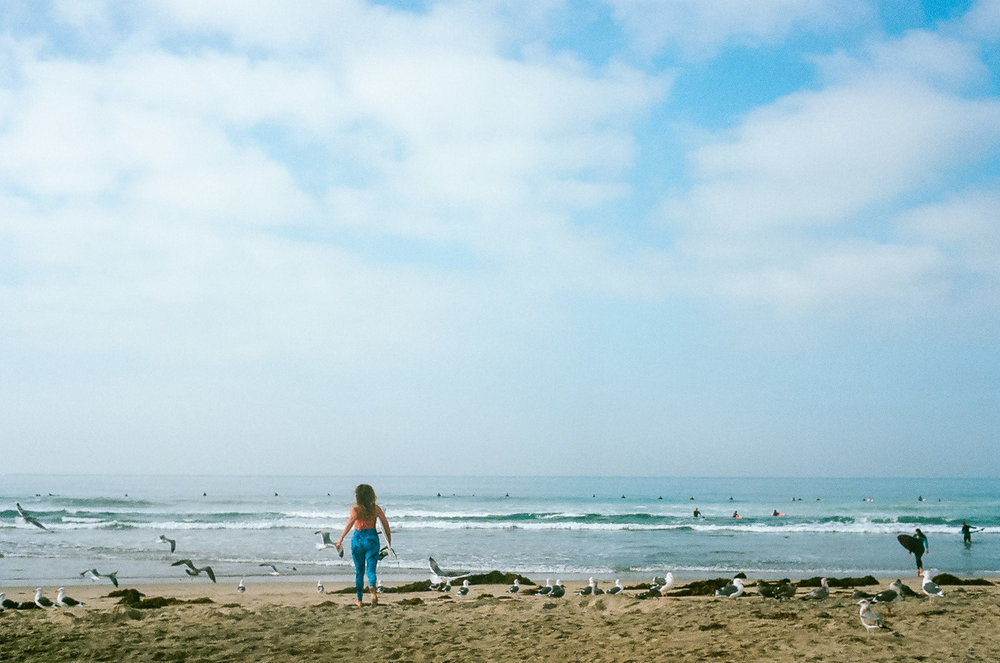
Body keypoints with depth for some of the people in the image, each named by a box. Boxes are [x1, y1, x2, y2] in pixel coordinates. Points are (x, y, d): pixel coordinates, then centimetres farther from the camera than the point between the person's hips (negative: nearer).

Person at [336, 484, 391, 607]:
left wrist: (341, 538, -27)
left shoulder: (355, 509, -5)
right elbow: (385, 524, 0)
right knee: (371, 568, 0)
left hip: (358, 539, 0)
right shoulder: (376, 509, 2)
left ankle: (359, 600, 20)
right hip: (372, 538, 0)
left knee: (359, 570, 13)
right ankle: (372, 587, -33)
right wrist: (389, 541, 9)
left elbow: (352, 520, -24)